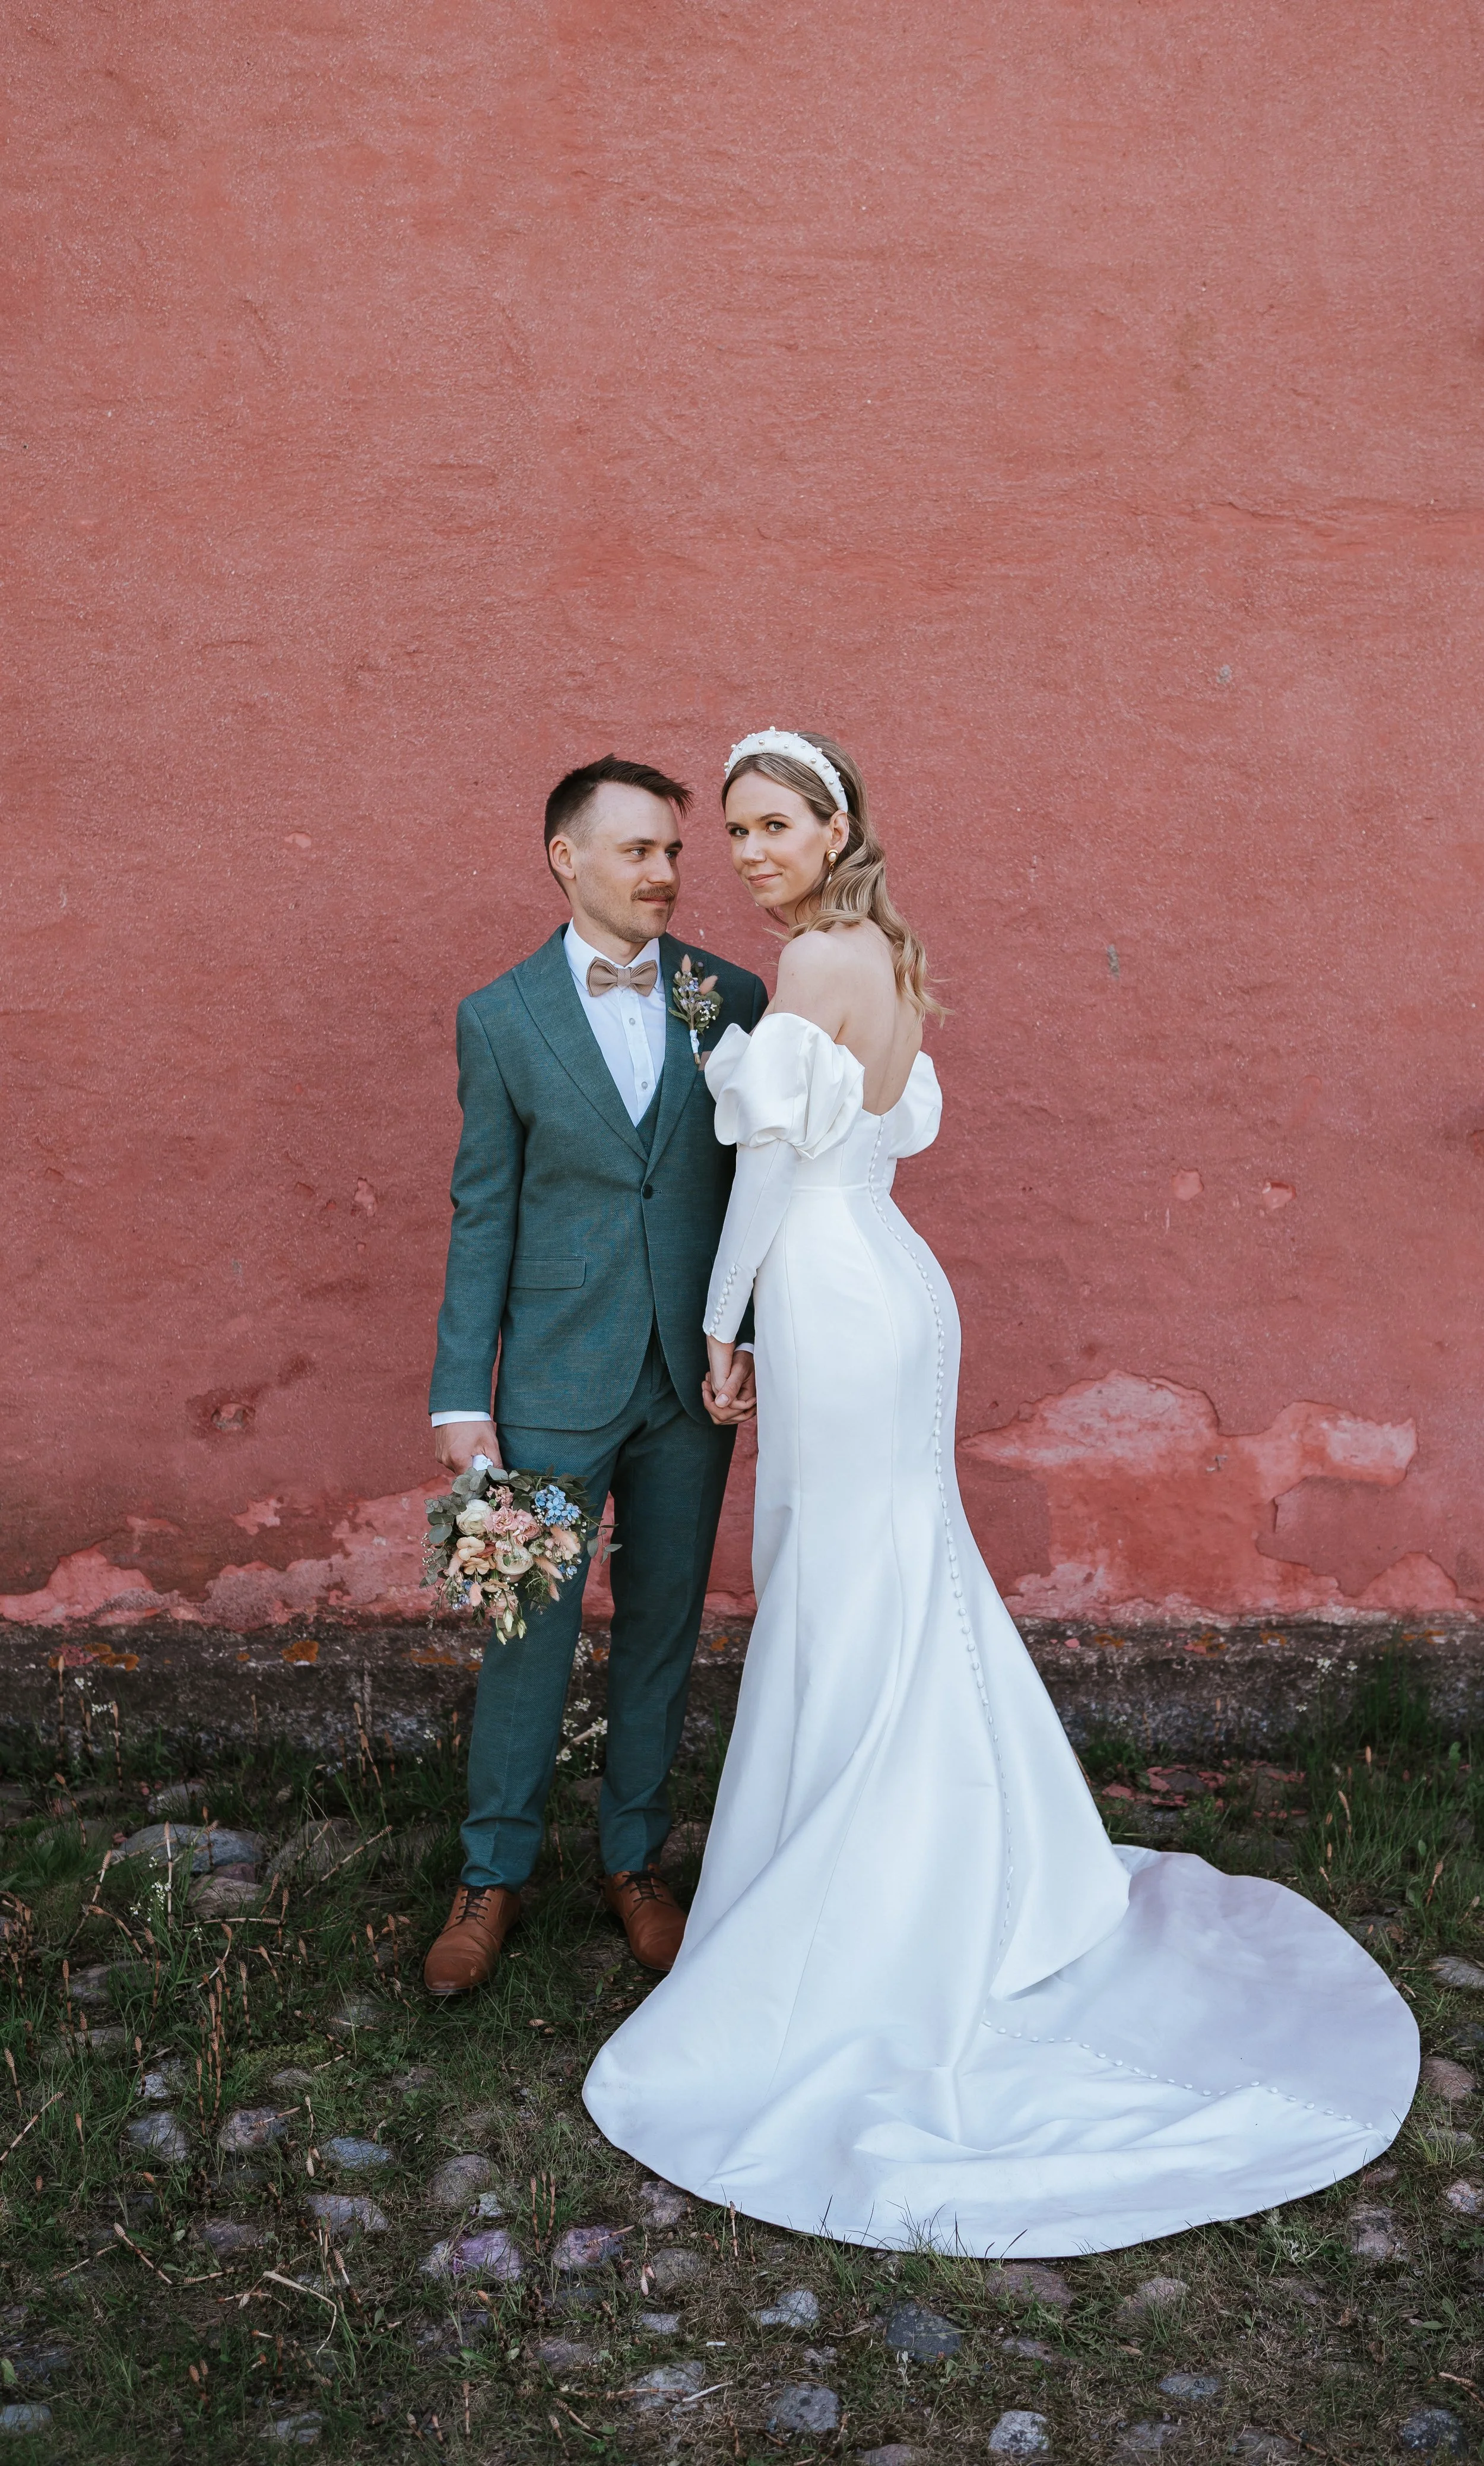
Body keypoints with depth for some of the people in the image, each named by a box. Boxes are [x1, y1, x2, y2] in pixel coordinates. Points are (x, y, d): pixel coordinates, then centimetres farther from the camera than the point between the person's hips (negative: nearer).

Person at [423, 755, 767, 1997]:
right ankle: (495, 1873, 25)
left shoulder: (733, 999, 1)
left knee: (663, 1625, 13)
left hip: (693, 1380, 2)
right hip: (557, 1380, -1)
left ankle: (635, 1856, 31)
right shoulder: (500, 1019, -2)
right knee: (531, 1630, 7)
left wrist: (750, 1339, -5)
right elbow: (483, 1217, -1)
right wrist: (461, 1397, -4)